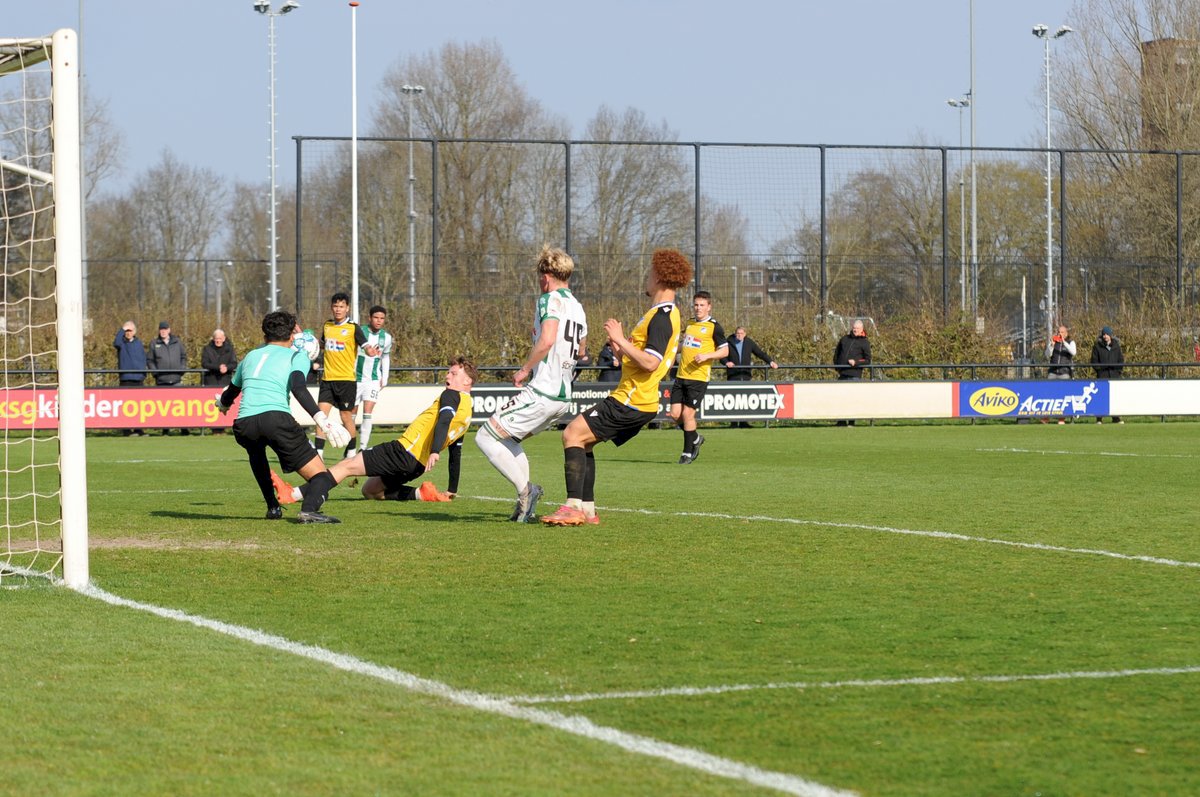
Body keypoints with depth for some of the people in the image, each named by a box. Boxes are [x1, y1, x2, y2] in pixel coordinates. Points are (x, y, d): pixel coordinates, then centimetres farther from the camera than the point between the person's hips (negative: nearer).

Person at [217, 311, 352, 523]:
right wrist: (321, 418, -14)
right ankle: (309, 509, -31)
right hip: (276, 417, -4)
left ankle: (273, 507, 30)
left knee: (256, 451, 41)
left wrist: (222, 404, 66)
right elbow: (298, 388, -6)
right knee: (321, 476, 1)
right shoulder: (297, 356, 16)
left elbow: (228, 396, 42)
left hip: (242, 424, 4)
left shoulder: (250, 357, 29)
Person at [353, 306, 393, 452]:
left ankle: (363, 447, -10)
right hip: (356, 378, -2)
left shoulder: (386, 337, 2)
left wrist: (384, 378, 12)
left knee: (368, 412, -11)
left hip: (374, 379, 2)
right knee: (352, 412, 6)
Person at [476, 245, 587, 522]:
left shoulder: (551, 299, -10)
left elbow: (546, 340, -25)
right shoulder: (577, 307, 16)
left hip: (541, 393, -9)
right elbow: (580, 351, 29)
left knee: (486, 437, -4)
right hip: (564, 396, 9)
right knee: (508, 439, 23)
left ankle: (525, 489, -10)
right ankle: (525, 504, 13)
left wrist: (525, 370, -12)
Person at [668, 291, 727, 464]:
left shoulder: (713, 326, -5)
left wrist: (706, 356, -19)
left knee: (688, 413, -8)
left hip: (698, 378, -6)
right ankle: (695, 438, 27)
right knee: (675, 414, 1)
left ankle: (687, 453, 6)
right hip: (681, 376, 6)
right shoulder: (690, 323, 15)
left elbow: (725, 351, -6)